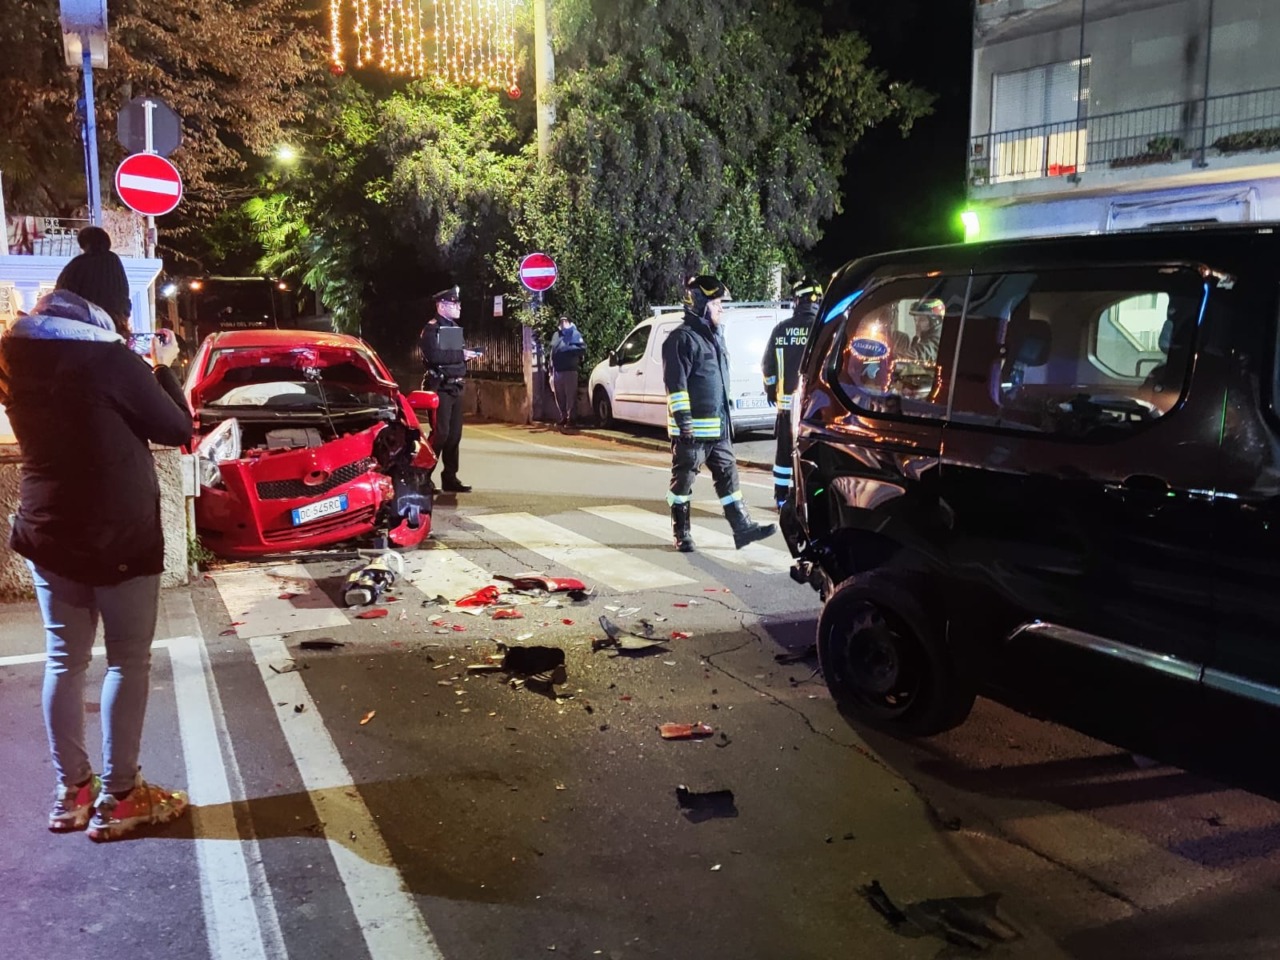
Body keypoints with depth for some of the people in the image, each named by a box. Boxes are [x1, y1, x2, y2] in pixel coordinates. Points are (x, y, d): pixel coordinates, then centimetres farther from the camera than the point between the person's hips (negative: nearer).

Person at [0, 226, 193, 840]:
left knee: (65, 658, 14)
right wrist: (163, 368, 4)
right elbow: (177, 429, -9)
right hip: (117, 533, -6)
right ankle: (116, 798, 10)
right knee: (128, 661, 5)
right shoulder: (107, 356, -17)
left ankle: (70, 793, 23)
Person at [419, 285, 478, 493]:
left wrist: (468, 354, 3)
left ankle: (450, 478, 16)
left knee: (455, 433, 9)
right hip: (440, 387, -9)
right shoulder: (431, 328, -11)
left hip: (455, 387, 9)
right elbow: (433, 355, -25)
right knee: (440, 433, -11)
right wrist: (461, 354, -21)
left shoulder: (455, 327, 18)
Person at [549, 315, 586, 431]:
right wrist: (551, 372, 13)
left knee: (570, 396, -5)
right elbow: (552, 354, 17)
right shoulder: (556, 335, 16)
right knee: (559, 397, 11)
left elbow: (582, 348, -13)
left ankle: (570, 419, 0)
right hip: (557, 371, 6)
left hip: (570, 371, -6)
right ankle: (563, 417, 22)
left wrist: (568, 349, -17)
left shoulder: (574, 334, -2)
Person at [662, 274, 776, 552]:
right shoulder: (682, 338, -13)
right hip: (693, 428, -9)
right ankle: (681, 534, 12)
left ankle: (742, 527, 12)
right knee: (683, 479, 3)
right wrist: (684, 421, -23)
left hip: (718, 426, 9)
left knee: (728, 475, 8)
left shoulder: (715, 335, 17)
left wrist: (726, 418, 23)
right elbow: (675, 384, -19)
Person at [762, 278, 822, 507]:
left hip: (786, 402, 4)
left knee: (784, 451, 13)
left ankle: (781, 498, 19)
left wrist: (771, 391, 22)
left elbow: (767, 364, 9)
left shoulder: (781, 329, 3)